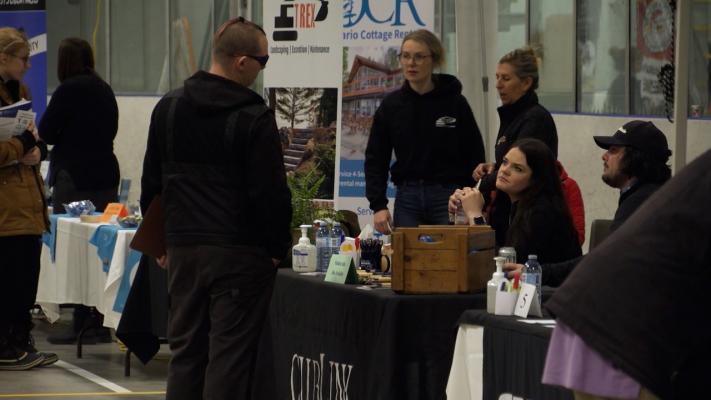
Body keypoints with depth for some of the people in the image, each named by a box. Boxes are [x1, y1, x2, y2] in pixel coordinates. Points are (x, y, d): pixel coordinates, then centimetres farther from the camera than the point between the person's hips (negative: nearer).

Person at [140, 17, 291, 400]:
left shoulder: (168, 107, 7)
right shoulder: (254, 118, -12)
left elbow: (152, 183, 12)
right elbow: (271, 192, -12)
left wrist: (161, 241, 19)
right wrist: (278, 247, -1)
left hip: (183, 250, 5)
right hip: (240, 253, -5)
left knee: (185, 351, 10)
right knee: (229, 355, -2)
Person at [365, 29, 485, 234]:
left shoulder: (455, 102, -1)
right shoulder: (391, 104, 6)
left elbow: (475, 156, 3)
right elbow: (375, 158, 8)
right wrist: (378, 205, -2)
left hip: (448, 198, -2)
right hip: (407, 199, 2)